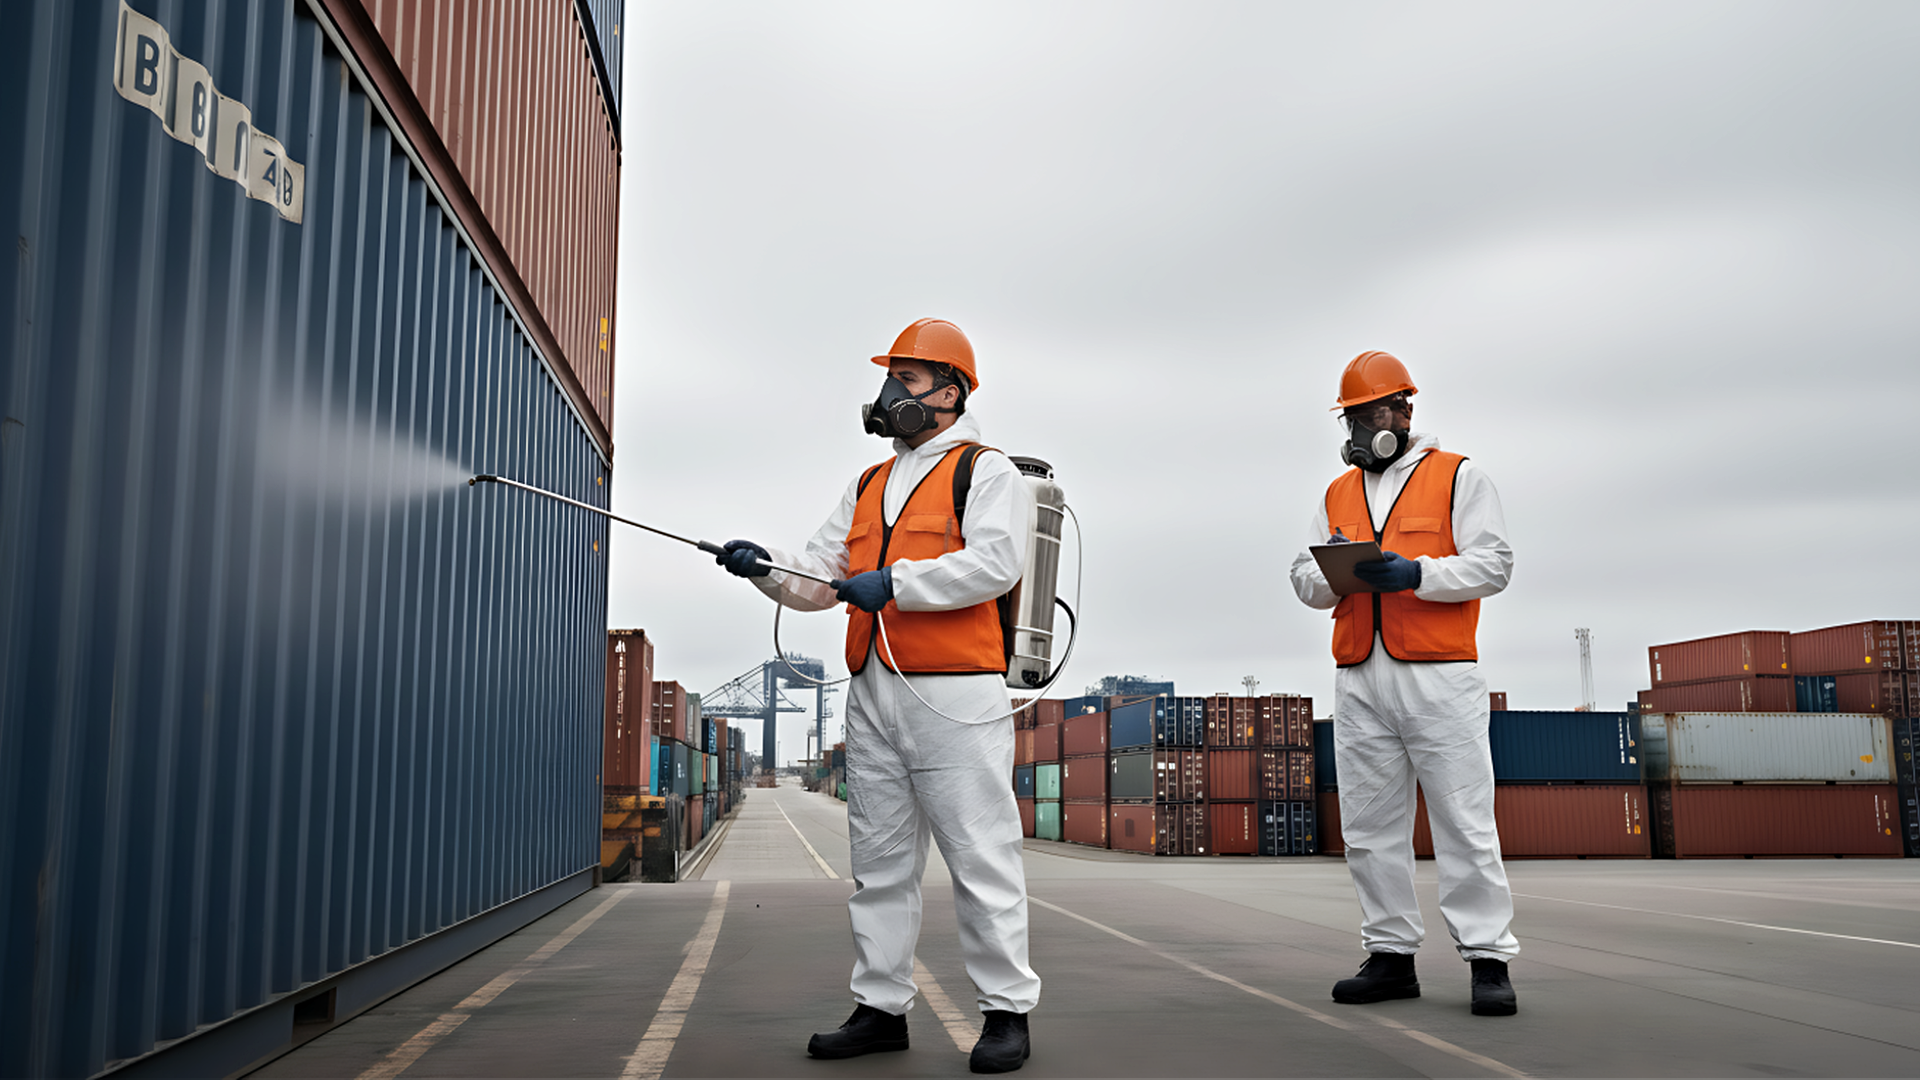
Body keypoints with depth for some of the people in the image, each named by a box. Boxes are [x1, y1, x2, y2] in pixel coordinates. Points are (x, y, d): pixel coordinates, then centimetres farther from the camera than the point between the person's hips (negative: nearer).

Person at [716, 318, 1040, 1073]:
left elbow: (995, 563, -16)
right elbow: (819, 580, 16)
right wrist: (768, 568, -3)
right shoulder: (869, 487, 21)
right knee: (880, 860, 11)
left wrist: (895, 582, -18)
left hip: (954, 696, -7)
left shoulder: (985, 472, 0)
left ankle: (1007, 1011, 7)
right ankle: (881, 1007, 20)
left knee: (980, 856, -3)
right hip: (872, 696, 7)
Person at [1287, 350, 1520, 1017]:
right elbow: (1306, 582, 16)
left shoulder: (1458, 477, 6)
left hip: (1440, 678, -5)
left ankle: (1488, 959, 2)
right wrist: (1332, 572, -7)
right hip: (1359, 681, 5)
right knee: (1370, 828, 5)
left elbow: (1493, 563, -3)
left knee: (1464, 822, -4)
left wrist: (1414, 574, -17)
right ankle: (1391, 955, 13)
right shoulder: (1337, 495, 20)